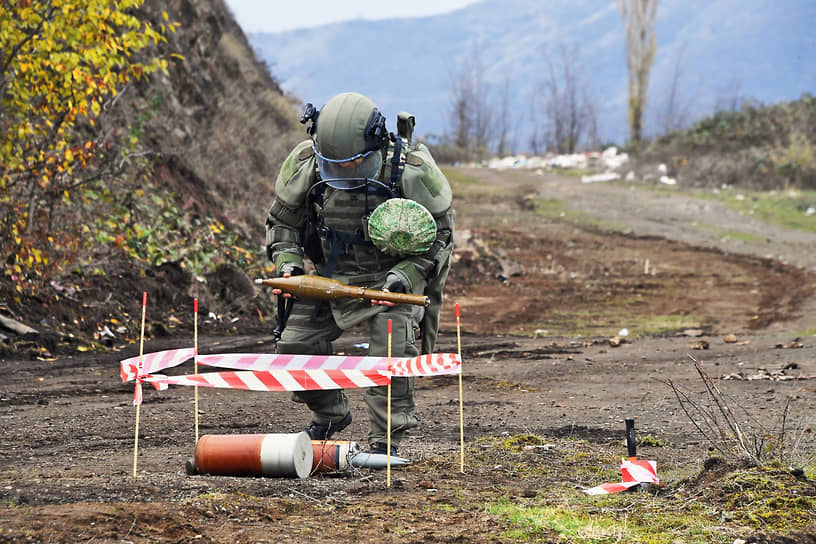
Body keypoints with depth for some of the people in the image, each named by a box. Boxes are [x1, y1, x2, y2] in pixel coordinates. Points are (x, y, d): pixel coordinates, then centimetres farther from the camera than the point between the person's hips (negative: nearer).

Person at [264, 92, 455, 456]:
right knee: (294, 344, -1)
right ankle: (330, 415, 27)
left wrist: (405, 276, -24)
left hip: (391, 276, -3)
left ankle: (384, 443, -8)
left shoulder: (411, 171, -24)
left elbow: (439, 233, -11)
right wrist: (287, 263, -16)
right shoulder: (305, 163, -17)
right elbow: (282, 221, 1)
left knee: (390, 354, -21)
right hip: (330, 274, 3)